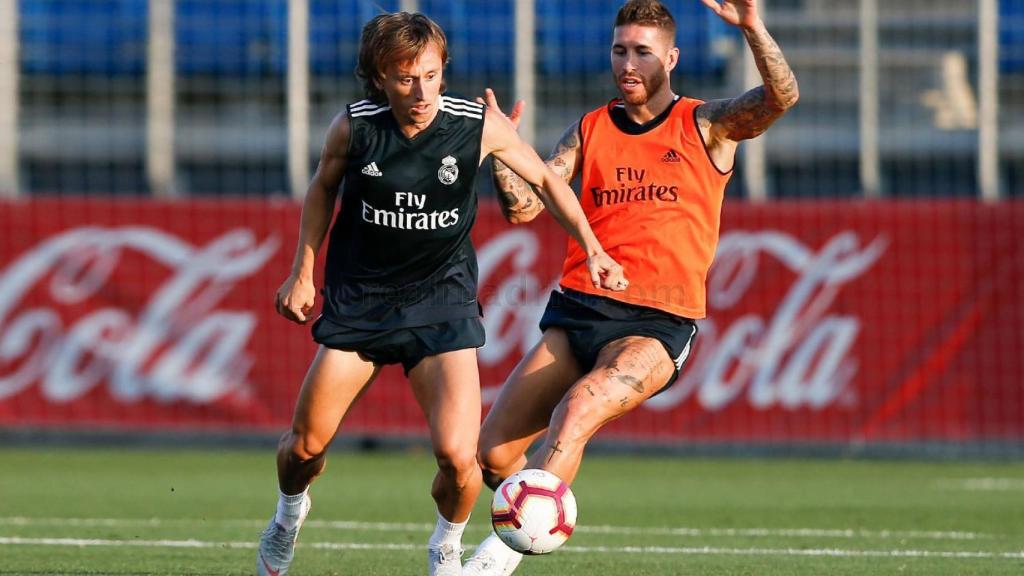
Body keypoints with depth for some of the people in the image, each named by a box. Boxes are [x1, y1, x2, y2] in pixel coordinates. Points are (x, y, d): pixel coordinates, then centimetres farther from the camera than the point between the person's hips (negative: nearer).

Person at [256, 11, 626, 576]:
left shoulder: (481, 125, -14)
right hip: (359, 296, 1)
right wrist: (302, 273, 11)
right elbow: (323, 188, 9)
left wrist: (591, 247, -3)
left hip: (441, 298, -1)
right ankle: (290, 511, 40)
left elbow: (543, 179, 4)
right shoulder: (353, 127, -13)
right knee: (305, 444, 3)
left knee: (458, 456, -16)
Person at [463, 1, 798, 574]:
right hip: (577, 310, 5)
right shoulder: (590, 130, 14)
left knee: (576, 412, -32)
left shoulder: (707, 126, 4)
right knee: (492, 453, -4)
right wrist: (500, 150, -12)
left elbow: (782, 96, -13)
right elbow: (524, 207, 7)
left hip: (658, 326, -5)